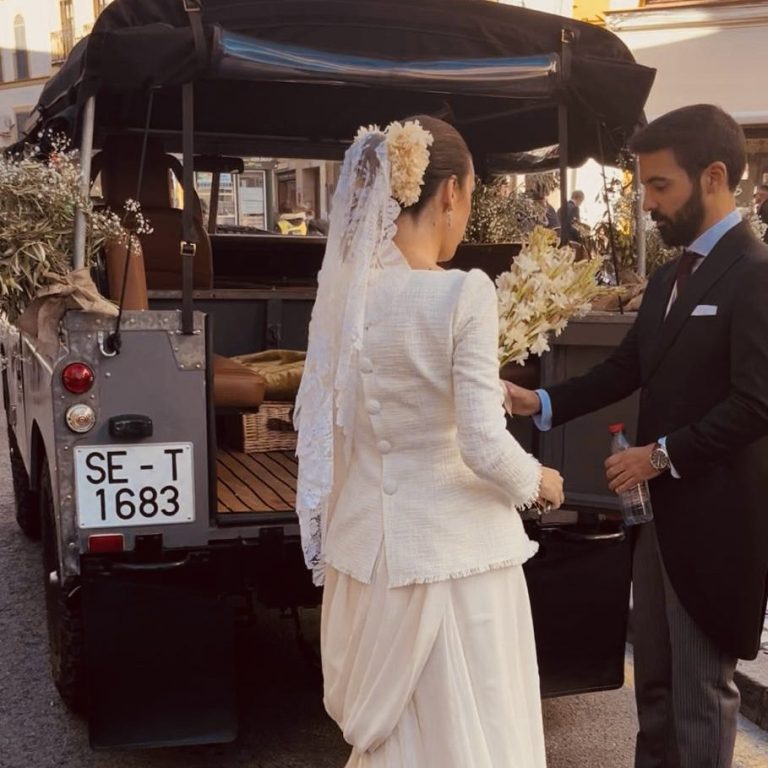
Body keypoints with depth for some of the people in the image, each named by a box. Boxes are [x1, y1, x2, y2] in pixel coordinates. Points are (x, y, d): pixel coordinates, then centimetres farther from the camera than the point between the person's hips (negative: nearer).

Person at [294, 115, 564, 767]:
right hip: (453, 549, -6)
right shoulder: (464, 293, -18)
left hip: (369, 542, 6)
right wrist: (537, 481, 1)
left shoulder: (347, 289, -1)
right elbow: (483, 448, -20)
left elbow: (330, 424, 8)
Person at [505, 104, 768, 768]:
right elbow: (625, 370, 13)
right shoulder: (667, 279, 12)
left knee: (701, 688, 6)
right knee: (654, 678, 19)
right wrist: (541, 403, 1)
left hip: (713, 517, -9)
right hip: (662, 510, 9)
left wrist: (663, 454, -17)